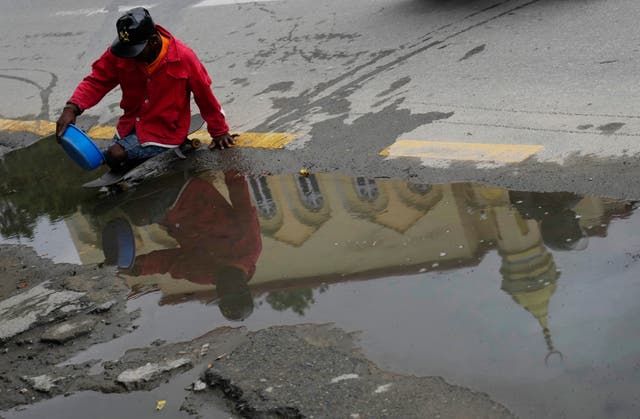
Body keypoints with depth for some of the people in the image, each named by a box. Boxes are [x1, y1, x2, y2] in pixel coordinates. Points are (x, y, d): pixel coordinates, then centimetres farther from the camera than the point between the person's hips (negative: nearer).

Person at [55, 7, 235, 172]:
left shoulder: (183, 58, -21)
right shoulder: (119, 53, -13)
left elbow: (205, 97, -9)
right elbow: (97, 82, -10)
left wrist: (219, 132, 3)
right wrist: (72, 108, -29)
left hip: (165, 132, -5)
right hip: (130, 126, 5)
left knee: (115, 156, -23)